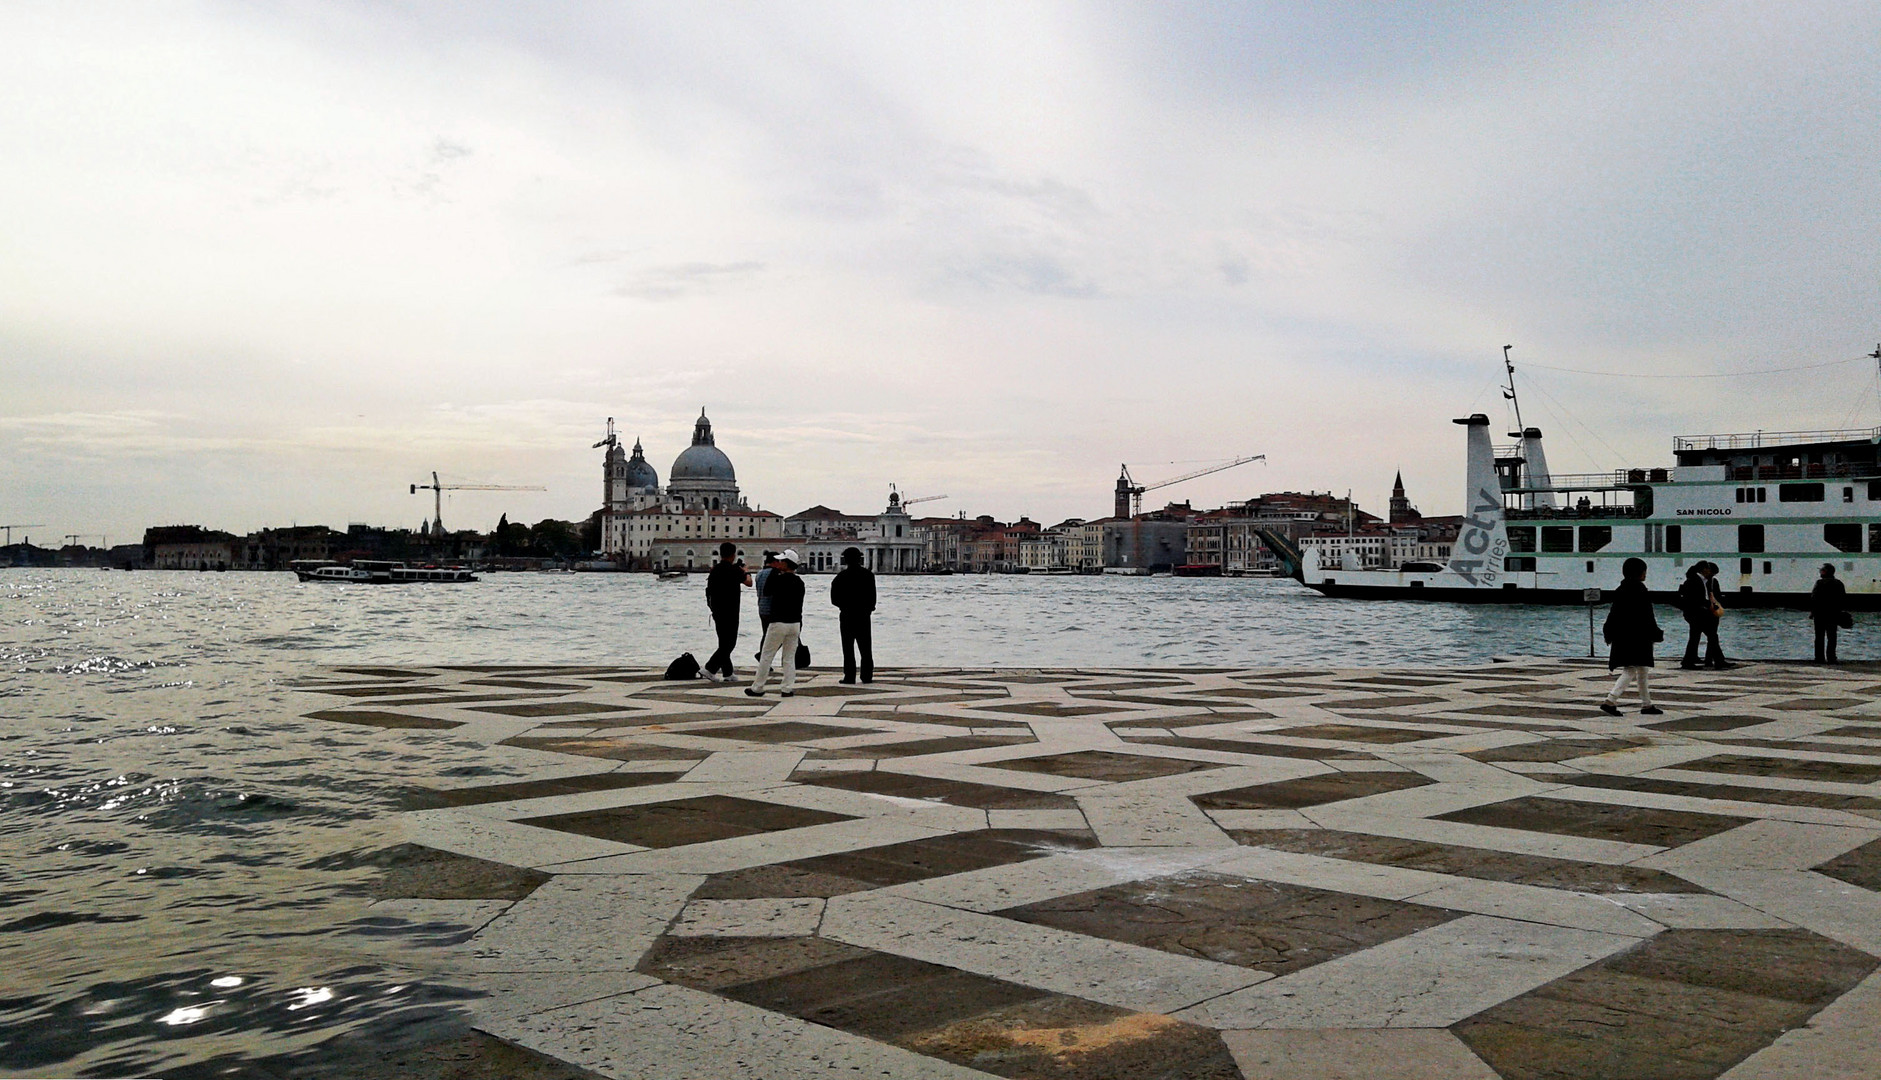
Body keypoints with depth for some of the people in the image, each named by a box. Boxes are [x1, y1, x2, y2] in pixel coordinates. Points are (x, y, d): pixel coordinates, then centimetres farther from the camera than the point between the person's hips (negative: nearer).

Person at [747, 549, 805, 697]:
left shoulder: (779, 579, -14)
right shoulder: (799, 582, 6)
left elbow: (766, 592, 1)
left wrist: (774, 570, 1)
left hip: (779, 623, -5)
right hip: (795, 623, 5)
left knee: (766, 656, 3)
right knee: (790, 658, 9)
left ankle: (757, 688, 8)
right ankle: (788, 689, 6)